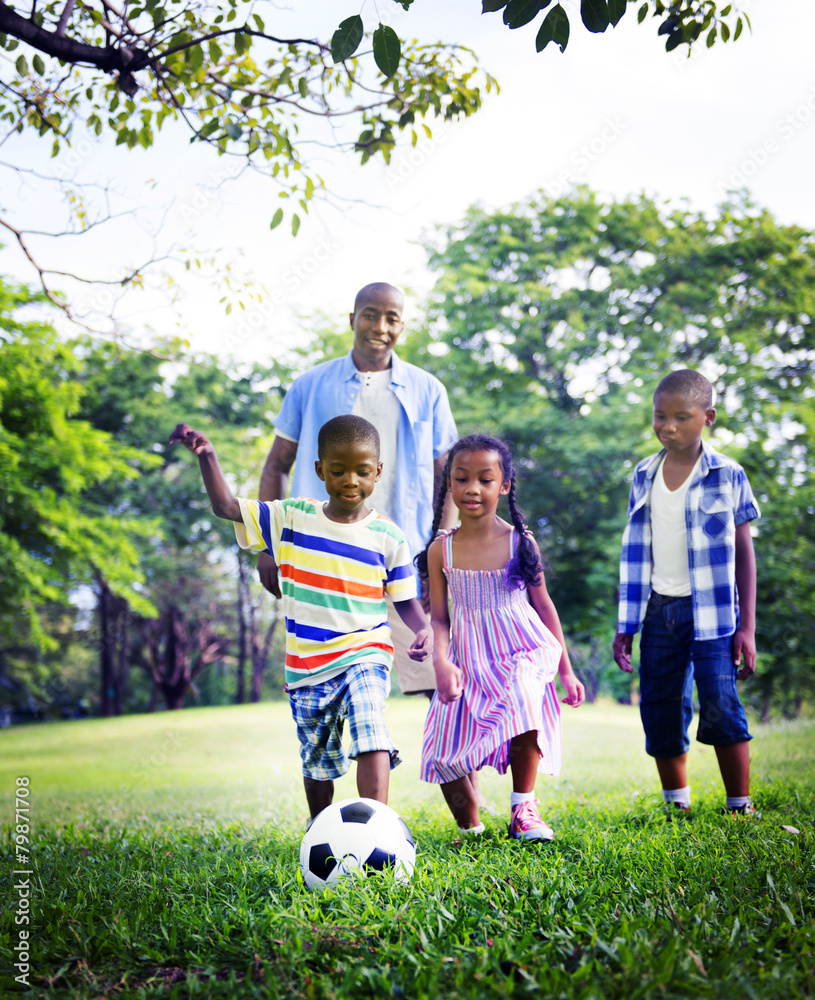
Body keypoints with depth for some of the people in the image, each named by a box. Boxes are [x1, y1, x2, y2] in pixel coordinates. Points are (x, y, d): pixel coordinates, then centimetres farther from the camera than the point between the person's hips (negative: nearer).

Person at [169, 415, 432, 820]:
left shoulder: (387, 537, -3)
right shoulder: (291, 519, 0)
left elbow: (405, 599, 4)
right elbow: (226, 506, 1)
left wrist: (423, 630, -16)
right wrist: (207, 456, -12)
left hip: (364, 655, -2)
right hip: (306, 665, 2)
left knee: (370, 738, -26)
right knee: (317, 762, 15)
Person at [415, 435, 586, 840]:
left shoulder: (520, 542, -1)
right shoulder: (441, 550, 1)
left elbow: (543, 604, 7)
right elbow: (439, 617, 4)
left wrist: (566, 670, 9)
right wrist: (441, 662, -16)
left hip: (522, 653, -2)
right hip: (469, 661, 2)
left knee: (521, 700, -34)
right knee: (445, 753, -8)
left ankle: (524, 808, -14)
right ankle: (470, 831, 18)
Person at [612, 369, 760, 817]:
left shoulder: (727, 475, -3)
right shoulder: (644, 475, 8)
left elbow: (744, 553, 0)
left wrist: (747, 628, -4)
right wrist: (625, 625, 12)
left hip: (710, 611, -4)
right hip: (659, 612, 4)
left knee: (721, 705, -14)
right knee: (660, 713, 5)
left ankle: (740, 807, -1)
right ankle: (676, 807, 21)